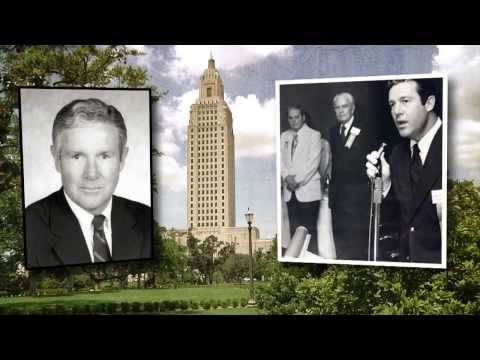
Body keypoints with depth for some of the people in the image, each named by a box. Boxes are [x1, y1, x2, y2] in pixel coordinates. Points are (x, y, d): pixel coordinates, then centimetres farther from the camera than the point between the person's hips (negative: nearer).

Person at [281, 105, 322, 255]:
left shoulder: (314, 135, 1)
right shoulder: (284, 136, 16)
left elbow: (313, 162, -7)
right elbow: (281, 160, 10)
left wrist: (297, 180, -13)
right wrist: (287, 177, -8)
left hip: (308, 190, -4)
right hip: (290, 191, 4)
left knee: (309, 229, -5)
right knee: (294, 230, 5)